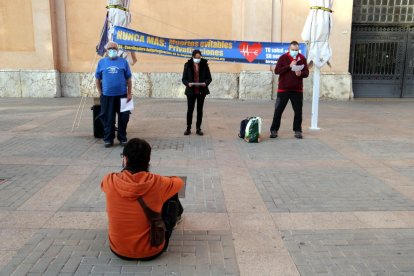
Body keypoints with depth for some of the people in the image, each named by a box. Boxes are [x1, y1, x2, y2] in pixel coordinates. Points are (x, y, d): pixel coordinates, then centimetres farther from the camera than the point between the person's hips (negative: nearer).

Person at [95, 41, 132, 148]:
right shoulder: (101, 62, 5)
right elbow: (98, 79, 9)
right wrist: (100, 93, 4)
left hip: (122, 95, 0)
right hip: (107, 96, 0)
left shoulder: (123, 62, 3)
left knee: (123, 118, 7)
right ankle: (108, 139, 19)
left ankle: (122, 138, 21)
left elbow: (128, 79, 4)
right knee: (108, 118, 7)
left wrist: (129, 93, 0)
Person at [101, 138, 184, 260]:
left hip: (118, 249, 2)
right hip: (151, 250, -2)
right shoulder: (157, 182, -17)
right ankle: (176, 215, 50)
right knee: (171, 197, 15)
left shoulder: (110, 181, -15)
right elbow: (179, 182, 6)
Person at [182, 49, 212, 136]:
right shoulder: (188, 65, -1)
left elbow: (209, 78, 3)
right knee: (190, 109, 3)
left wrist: (205, 83, -17)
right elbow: (184, 78, 1)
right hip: (191, 91, -1)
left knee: (200, 110, 7)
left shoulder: (204, 65, 0)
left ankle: (198, 128, 17)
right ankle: (188, 128, 15)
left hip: (201, 91, 1)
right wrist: (188, 83, -19)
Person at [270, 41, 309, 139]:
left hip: (297, 90, 2)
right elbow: (277, 71, -10)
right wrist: (289, 66, -18)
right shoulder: (283, 57, -1)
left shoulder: (302, 58, 5)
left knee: (298, 111, 4)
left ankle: (297, 130, 15)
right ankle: (274, 130, 9)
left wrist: (301, 73, -17)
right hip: (283, 89, -2)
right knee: (278, 110, 1)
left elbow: (306, 73, 5)